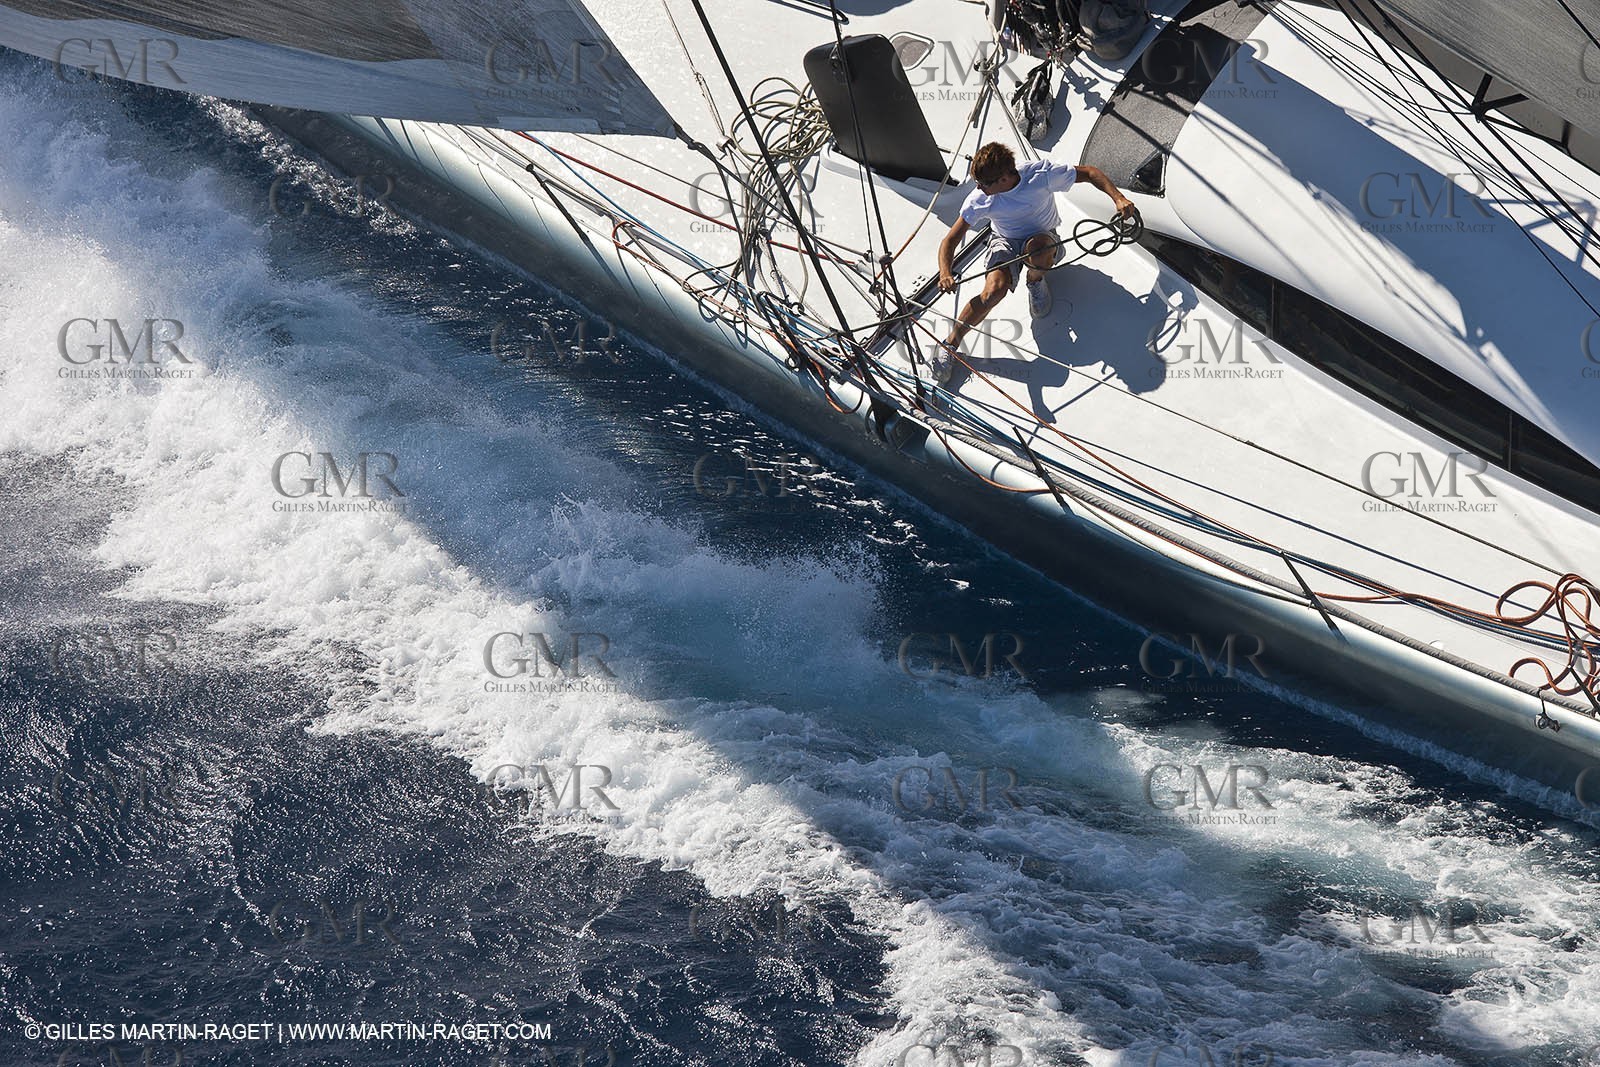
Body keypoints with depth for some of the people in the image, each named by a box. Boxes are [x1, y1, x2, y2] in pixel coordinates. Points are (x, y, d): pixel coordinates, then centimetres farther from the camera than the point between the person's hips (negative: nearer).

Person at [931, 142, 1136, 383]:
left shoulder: (1041, 175, -28)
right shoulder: (979, 200, -23)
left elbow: (1090, 173, -16)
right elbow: (951, 240, -17)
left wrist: (1118, 198, -31)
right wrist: (945, 273, -36)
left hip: (1044, 238, 0)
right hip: (1005, 243, 1)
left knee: (1037, 246, -39)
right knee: (995, 288, -30)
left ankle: (1036, 282, -3)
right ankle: (949, 344, -17)